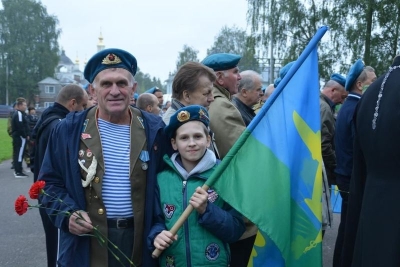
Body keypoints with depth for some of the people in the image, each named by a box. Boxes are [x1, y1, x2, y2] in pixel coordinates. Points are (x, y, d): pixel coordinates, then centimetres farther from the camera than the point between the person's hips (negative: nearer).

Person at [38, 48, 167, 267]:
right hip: (86, 244, 0)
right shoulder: (69, 130, -2)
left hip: (141, 241, 1)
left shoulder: (154, 129, 0)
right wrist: (67, 214, -13)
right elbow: (49, 181, 4)